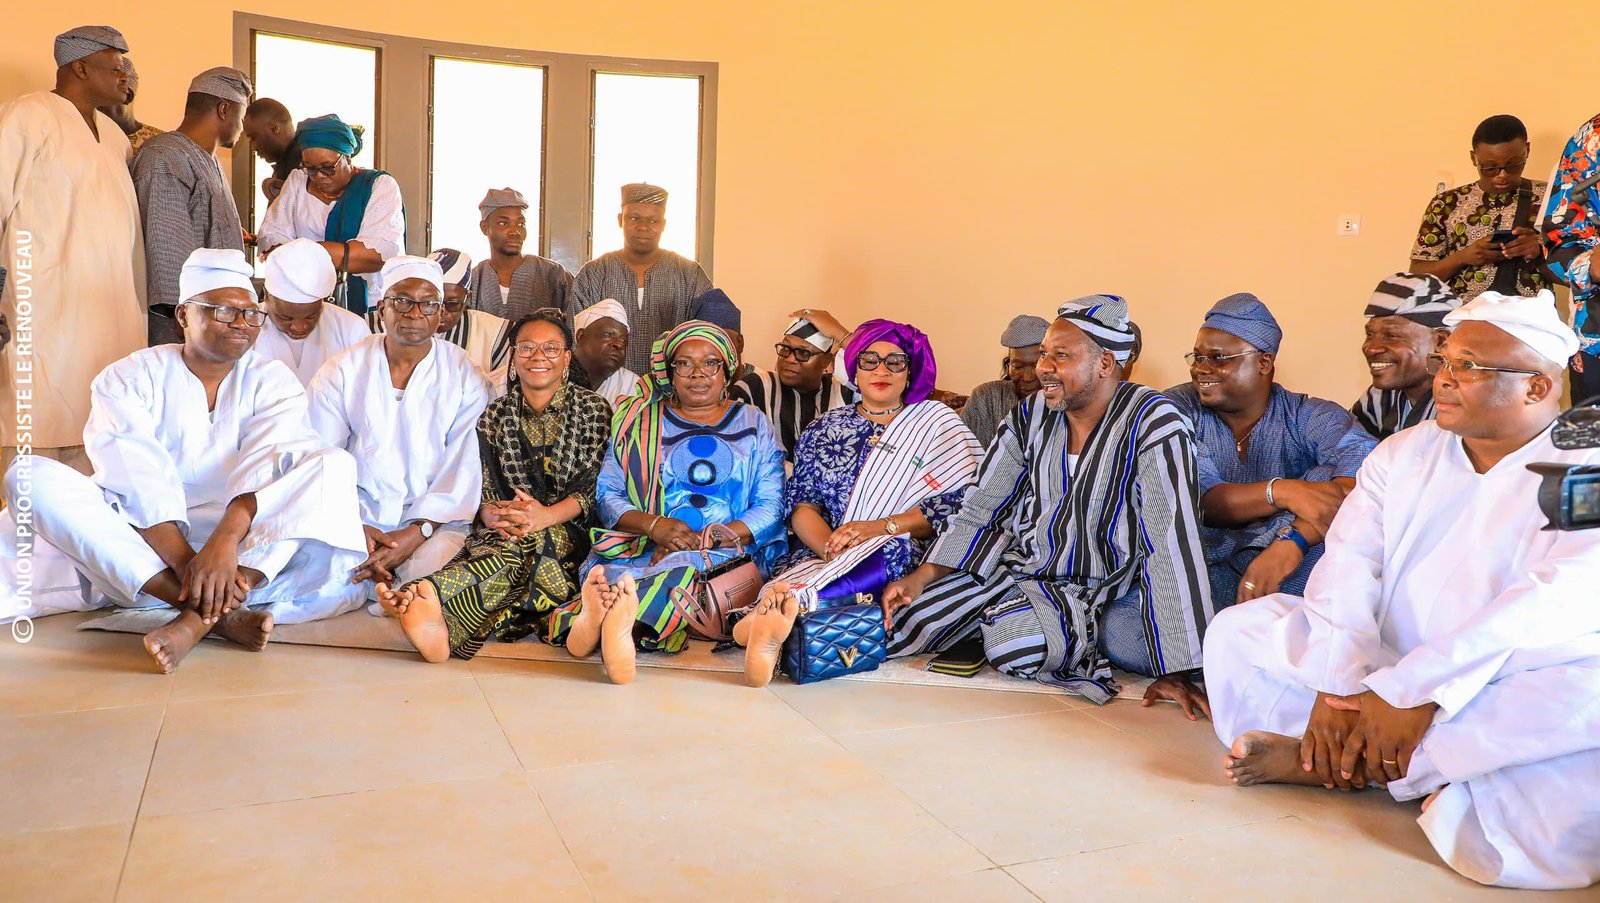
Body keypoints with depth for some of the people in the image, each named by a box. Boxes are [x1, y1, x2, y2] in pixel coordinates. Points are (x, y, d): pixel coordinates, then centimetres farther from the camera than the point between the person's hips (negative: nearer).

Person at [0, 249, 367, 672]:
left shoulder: (271, 381, 7)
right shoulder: (131, 377, 4)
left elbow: (270, 464, -13)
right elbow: (136, 476, -13)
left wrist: (224, 543, -32)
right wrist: (184, 561, -29)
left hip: (252, 547, 0)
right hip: (144, 549, 1)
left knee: (333, 464, -21)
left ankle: (198, 617, -36)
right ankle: (222, 613, -34)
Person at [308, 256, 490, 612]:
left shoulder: (467, 378, 2)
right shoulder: (341, 372, 6)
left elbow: (464, 469, -4)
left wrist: (416, 532, -18)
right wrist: (352, 527, -16)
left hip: (433, 519, -1)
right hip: (355, 514, 1)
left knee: (430, 561, -31)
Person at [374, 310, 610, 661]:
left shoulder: (592, 410, 8)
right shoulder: (494, 415, 16)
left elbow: (595, 487, -2)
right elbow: (481, 486, 8)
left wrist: (546, 516, -20)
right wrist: (494, 516, -17)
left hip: (569, 531, -2)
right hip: (503, 531, 2)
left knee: (527, 543, -37)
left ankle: (425, 594, -62)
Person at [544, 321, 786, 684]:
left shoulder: (754, 424, 17)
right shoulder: (639, 420, 19)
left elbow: (771, 507, 6)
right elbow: (608, 494, 10)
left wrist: (711, 539, -11)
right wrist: (654, 525, -11)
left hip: (729, 552, -1)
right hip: (642, 547, 2)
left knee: (688, 569, -40)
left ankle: (600, 614, -62)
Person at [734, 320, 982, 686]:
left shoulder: (936, 422, 12)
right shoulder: (824, 429, 20)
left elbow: (957, 502, -2)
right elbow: (801, 503, 9)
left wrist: (880, 527, -15)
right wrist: (829, 545, -14)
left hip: (903, 552, -2)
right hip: (822, 556, 2)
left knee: (891, 551, -39)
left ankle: (785, 603, -58)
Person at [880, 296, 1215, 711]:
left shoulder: (1152, 425, -18)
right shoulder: (1031, 416, -1)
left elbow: (1172, 547, -25)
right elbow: (978, 511, 5)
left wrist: (1176, 671, -29)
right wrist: (924, 575, -10)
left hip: (1091, 592, -5)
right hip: (1015, 566, 5)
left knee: (1014, 640, -34)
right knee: (902, 618, -9)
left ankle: (1071, 642, -1)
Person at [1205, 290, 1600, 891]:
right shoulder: (1404, 453, 7)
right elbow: (1346, 569, -5)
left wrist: (1413, 694, -31)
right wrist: (1340, 686, -23)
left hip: (1510, 694, -3)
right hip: (1381, 673, 4)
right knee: (1236, 630, -9)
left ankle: (1336, 760, -25)